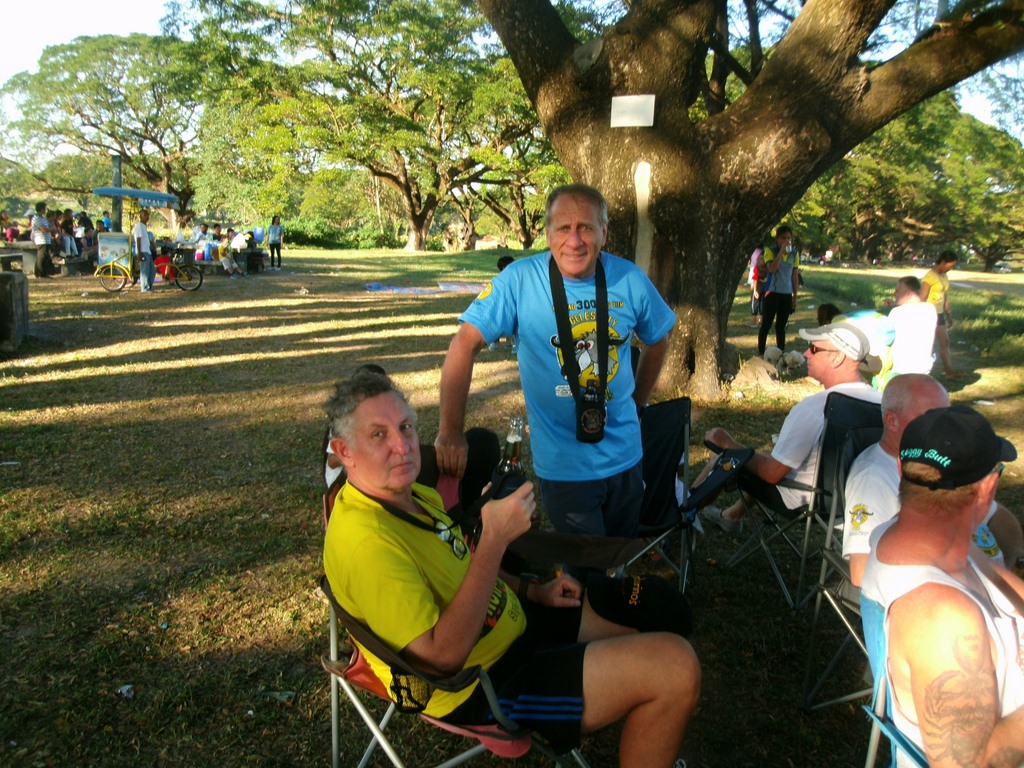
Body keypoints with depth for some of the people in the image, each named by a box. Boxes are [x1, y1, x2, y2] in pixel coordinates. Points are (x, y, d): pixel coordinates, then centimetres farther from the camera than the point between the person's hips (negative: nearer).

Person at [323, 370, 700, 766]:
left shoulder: (417, 496, 2)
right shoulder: (365, 539, -28)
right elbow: (441, 656, -32)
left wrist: (532, 590, 6)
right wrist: (494, 538, -32)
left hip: (513, 623, 10)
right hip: (481, 686, -9)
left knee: (654, 606, 17)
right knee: (675, 665, -19)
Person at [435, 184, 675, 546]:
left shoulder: (630, 279, -5)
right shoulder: (520, 280, -16)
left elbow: (658, 340, 13)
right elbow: (465, 344, -18)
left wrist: (637, 405, 13)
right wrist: (450, 434, -21)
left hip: (624, 457, 4)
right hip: (563, 465, -4)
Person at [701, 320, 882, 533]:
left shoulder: (811, 408, -31)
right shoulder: (879, 402, -10)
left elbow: (772, 473, -24)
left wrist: (729, 444, -10)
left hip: (802, 501, -7)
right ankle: (732, 515, 43)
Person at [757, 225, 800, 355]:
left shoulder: (794, 254, 5)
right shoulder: (770, 251, -7)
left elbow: (795, 276, 10)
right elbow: (772, 269, -24)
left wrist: (795, 296, 9)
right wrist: (781, 251, -23)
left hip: (787, 294, 4)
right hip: (772, 293, -4)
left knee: (781, 326, 11)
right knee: (766, 324, 0)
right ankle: (761, 354, 7)